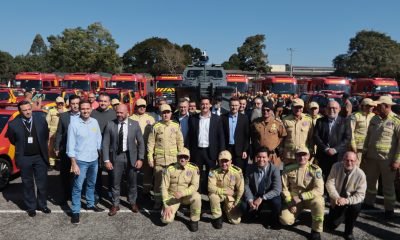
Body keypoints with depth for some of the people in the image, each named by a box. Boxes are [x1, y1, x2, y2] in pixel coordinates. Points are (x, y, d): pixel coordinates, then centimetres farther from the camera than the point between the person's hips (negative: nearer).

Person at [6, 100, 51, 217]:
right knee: (28, 184, 13)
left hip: (40, 156, 1)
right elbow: (12, 140, 5)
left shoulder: (41, 120, -8)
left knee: (42, 183, 11)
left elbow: (46, 135, 6)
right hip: (24, 158, -1)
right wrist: (22, 147, 8)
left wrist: (41, 146, 6)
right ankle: (31, 207, 28)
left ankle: (42, 205, 29)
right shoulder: (13, 124, -12)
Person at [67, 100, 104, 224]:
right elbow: (71, 145, -12)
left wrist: (100, 155, 8)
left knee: (91, 184, 20)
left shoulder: (94, 122, -1)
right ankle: (75, 212, 16)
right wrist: (73, 164, -14)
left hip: (94, 159, 5)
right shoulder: (74, 124, -13)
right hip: (80, 160, -5)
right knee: (77, 187, 4)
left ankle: (90, 204, 38)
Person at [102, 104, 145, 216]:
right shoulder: (110, 124, -6)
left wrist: (140, 158, -6)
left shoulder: (135, 124, -4)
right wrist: (106, 160, -8)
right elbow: (105, 143, -4)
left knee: (132, 182, 14)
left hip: (131, 156, 1)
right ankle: (115, 204, 29)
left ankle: (132, 202, 35)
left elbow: (141, 142, 0)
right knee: (115, 183, 10)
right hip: (116, 157, -1)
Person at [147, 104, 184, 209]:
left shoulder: (176, 126, 3)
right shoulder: (156, 126, 0)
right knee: (158, 180, 6)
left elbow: (180, 142, 6)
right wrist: (150, 157, -3)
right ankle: (157, 201, 19)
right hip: (159, 158, 0)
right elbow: (151, 143, 1)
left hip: (173, 158, 1)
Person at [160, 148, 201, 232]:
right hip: (172, 196, 0)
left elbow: (195, 186, -18)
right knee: (166, 220, -20)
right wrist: (166, 205, -15)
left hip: (187, 196, 0)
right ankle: (170, 211, 19)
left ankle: (194, 220, -7)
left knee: (196, 197, -34)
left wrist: (182, 193, -34)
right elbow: (164, 187, -9)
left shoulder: (194, 169, -12)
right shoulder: (170, 169, -11)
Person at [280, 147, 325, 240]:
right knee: (285, 220, -17)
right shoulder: (288, 169, -6)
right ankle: (297, 212, 21)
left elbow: (319, 190, -21)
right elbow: (284, 188, -2)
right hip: (293, 200, 2)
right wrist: (290, 203, -12)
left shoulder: (315, 169, -12)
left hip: (310, 198, -2)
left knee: (318, 202, -36)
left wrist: (301, 197, -28)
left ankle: (316, 230, -12)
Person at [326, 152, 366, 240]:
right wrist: (336, 198, -31)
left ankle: (348, 232, -11)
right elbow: (329, 183, -17)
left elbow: (360, 195, -20)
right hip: (337, 201, 1)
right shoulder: (336, 167, -16)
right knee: (331, 225, -3)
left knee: (356, 206, -36)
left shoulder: (360, 174, -19)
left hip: (351, 201, -1)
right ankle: (343, 215, 34)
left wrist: (347, 200, -36)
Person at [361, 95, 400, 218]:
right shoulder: (374, 119, 6)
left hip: (387, 159, -5)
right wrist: (365, 152, 11)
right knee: (369, 181, 16)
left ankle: (389, 209, 24)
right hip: (372, 157, 6)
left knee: (388, 185, 8)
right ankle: (369, 202, 32)